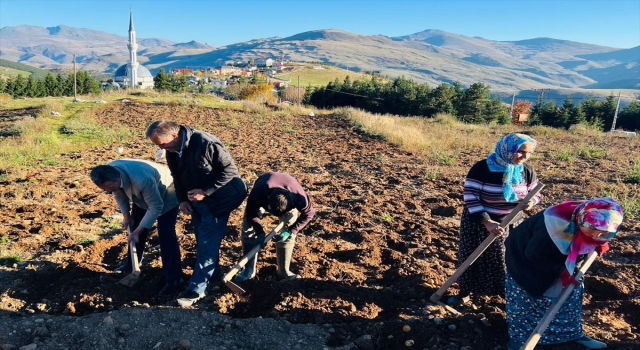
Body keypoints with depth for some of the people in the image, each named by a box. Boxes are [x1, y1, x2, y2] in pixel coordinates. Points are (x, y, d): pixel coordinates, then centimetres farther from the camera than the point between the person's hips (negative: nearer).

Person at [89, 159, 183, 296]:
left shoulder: (142, 180, -44)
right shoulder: (108, 175, -22)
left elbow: (155, 207, -31)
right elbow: (119, 193, 2)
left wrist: (138, 230, -26)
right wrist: (126, 215, -2)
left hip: (166, 195, -7)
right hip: (142, 196, 7)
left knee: (166, 234, -14)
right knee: (134, 228, 14)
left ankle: (174, 279, -10)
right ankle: (131, 264, 37)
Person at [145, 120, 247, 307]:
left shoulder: (206, 143, -28)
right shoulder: (172, 150, -4)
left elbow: (230, 170, -24)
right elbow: (177, 176, 11)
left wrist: (205, 192, -25)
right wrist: (182, 199, -3)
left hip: (216, 200, -7)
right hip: (195, 200, 8)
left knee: (207, 244, -3)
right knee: (204, 241, 17)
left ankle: (197, 289, 6)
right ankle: (214, 275, 36)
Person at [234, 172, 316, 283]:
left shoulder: (299, 197, -43)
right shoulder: (257, 194, -44)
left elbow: (309, 213, -22)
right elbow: (251, 214, -24)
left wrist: (291, 231, -28)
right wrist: (260, 232, -34)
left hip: (289, 199, 0)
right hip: (262, 195, 0)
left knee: (287, 234, -12)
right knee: (248, 229, -8)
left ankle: (284, 271, 5)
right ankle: (249, 270, 5)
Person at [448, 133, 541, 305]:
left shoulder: (527, 171, -7)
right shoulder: (482, 168, -22)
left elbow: (535, 193, 6)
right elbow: (470, 197, -23)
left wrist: (531, 201, -20)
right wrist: (487, 222, -31)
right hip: (479, 221, -3)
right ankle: (465, 291, 31)